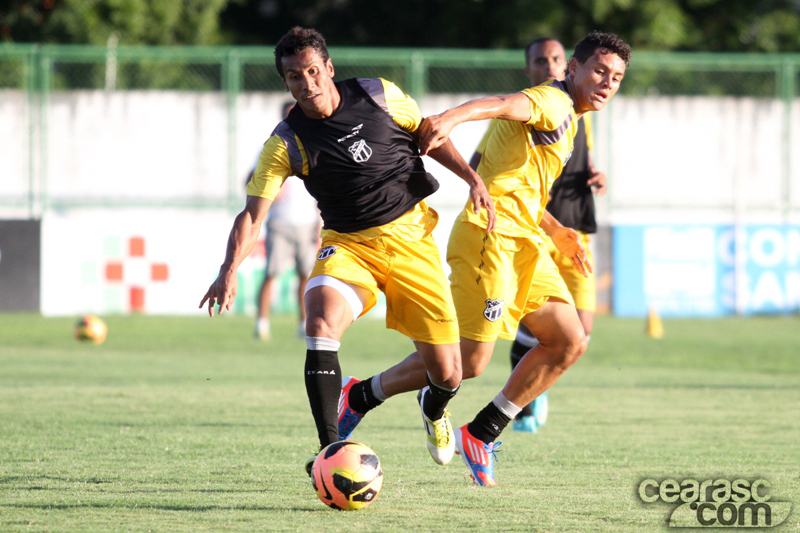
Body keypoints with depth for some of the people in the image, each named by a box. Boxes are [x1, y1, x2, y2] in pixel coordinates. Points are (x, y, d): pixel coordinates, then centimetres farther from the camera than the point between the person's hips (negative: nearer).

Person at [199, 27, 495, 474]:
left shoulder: (379, 97, -5)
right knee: (321, 322, -34)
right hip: (348, 245, -1)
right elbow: (252, 214, -14)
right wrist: (231, 269, -30)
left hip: (412, 236, 1)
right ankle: (330, 446, -33)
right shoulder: (287, 143, -9)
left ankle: (434, 410, 40)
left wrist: (472, 177, 4)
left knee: (446, 374, 0)